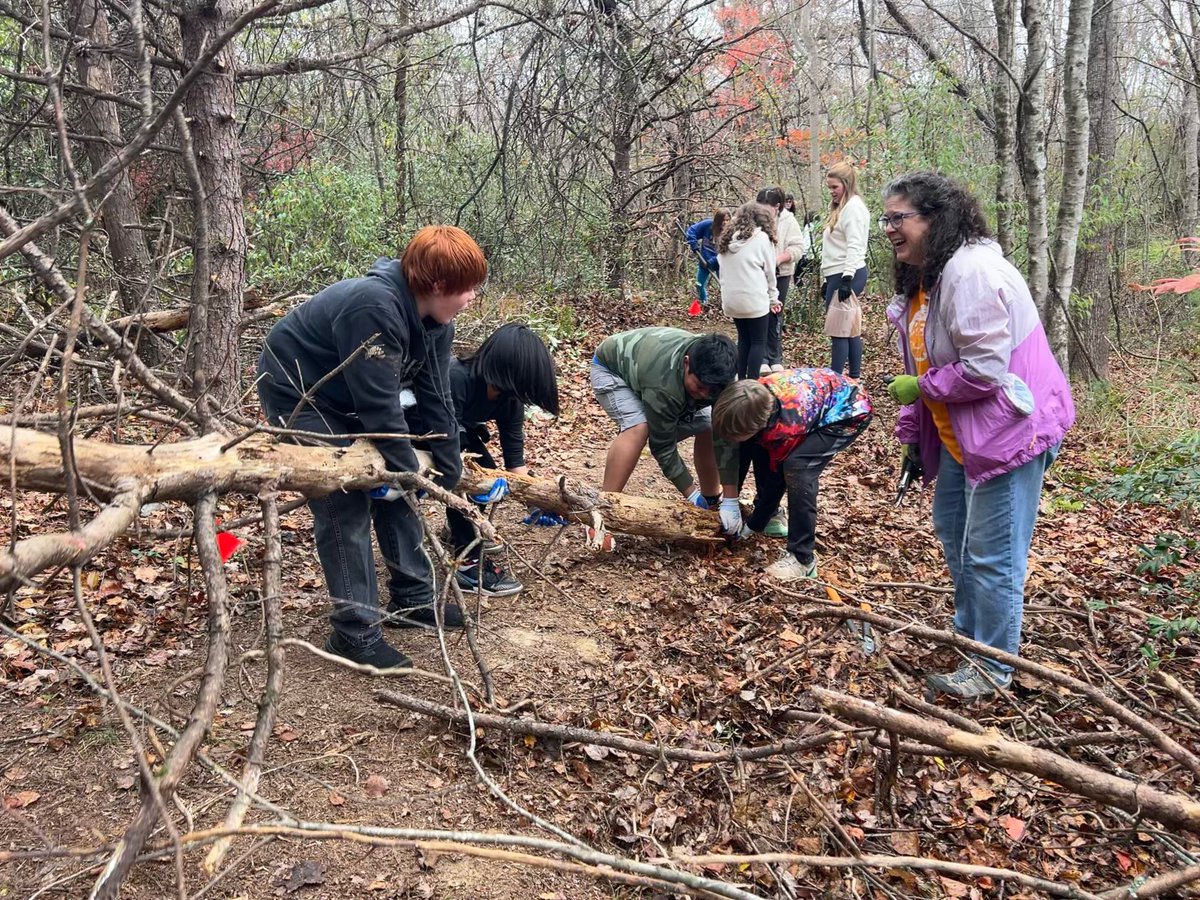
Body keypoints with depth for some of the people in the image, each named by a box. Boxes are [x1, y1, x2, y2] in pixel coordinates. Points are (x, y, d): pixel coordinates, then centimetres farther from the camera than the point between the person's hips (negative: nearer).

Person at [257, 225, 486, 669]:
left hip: (347, 399, 9)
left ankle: (413, 597, 22)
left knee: (394, 490, 8)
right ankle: (355, 633, -1)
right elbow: (379, 404, -33)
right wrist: (407, 470, -23)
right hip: (297, 395, -9)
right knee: (344, 508, -11)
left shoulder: (434, 320, -8)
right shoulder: (374, 308, -36)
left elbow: (435, 398, -4)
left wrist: (450, 471, -3)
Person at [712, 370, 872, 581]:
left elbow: (775, 479, -22)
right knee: (758, 447, 0)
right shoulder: (754, 399, -21)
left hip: (849, 411, -8)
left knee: (797, 466, -27)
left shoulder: (787, 428, -38)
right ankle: (766, 514, 19)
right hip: (820, 391, 8)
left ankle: (802, 559, -18)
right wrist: (729, 500, -7)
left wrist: (752, 526, -9)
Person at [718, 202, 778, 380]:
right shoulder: (761, 237, -3)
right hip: (753, 299, -5)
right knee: (758, 341, 4)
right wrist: (773, 298, 11)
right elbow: (769, 271, 1)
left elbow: (723, 271, 9)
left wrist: (726, 294, 11)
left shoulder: (726, 239, 11)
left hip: (731, 299, 5)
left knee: (743, 339, 17)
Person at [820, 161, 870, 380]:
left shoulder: (853, 207, -11)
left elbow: (854, 247, -20)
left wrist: (847, 279, -27)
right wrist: (828, 280, 20)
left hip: (846, 276, -10)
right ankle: (855, 376, 17)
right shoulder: (842, 207, 19)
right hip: (838, 275, 10)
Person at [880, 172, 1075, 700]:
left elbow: (984, 369, -28)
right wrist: (913, 438, 14)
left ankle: (994, 668, 15)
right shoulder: (923, 278, 10)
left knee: (991, 553, -2)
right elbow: (927, 362, 16)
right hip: (959, 435, 11)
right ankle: (969, 633, 42)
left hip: (1009, 431, -11)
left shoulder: (970, 271, -23)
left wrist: (921, 388, -15)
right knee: (952, 532, 22)